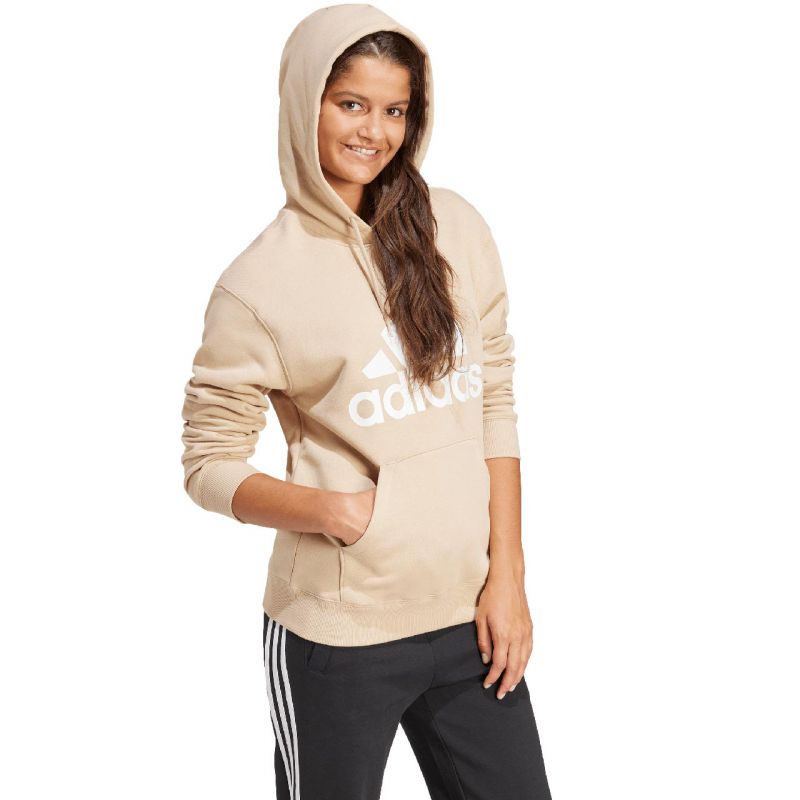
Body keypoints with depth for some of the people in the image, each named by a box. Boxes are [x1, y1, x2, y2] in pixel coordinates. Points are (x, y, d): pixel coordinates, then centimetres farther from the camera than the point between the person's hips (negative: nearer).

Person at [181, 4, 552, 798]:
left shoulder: (455, 228, 2)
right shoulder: (260, 279, -8)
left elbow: (495, 407, 5)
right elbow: (209, 466, -3)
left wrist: (507, 573, 0)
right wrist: (326, 507, -21)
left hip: (470, 615, 4)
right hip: (338, 638, -3)